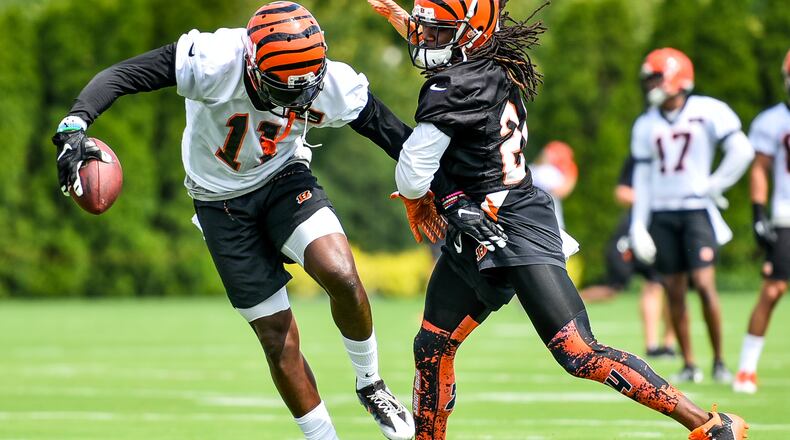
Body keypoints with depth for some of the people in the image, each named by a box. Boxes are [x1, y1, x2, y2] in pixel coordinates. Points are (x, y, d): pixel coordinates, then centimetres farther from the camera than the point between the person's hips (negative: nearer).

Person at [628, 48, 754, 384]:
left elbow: (742, 151, -8)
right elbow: (642, 179, 11)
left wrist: (715, 186, -6)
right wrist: (638, 225, 7)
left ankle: (719, 361, -2)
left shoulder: (707, 112, -6)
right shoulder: (646, 125, 9)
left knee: (704, 283, -14)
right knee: (674, 292, 3)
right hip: (662, 214, 4)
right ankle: (689, 365, 11)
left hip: (696, 210, -4)